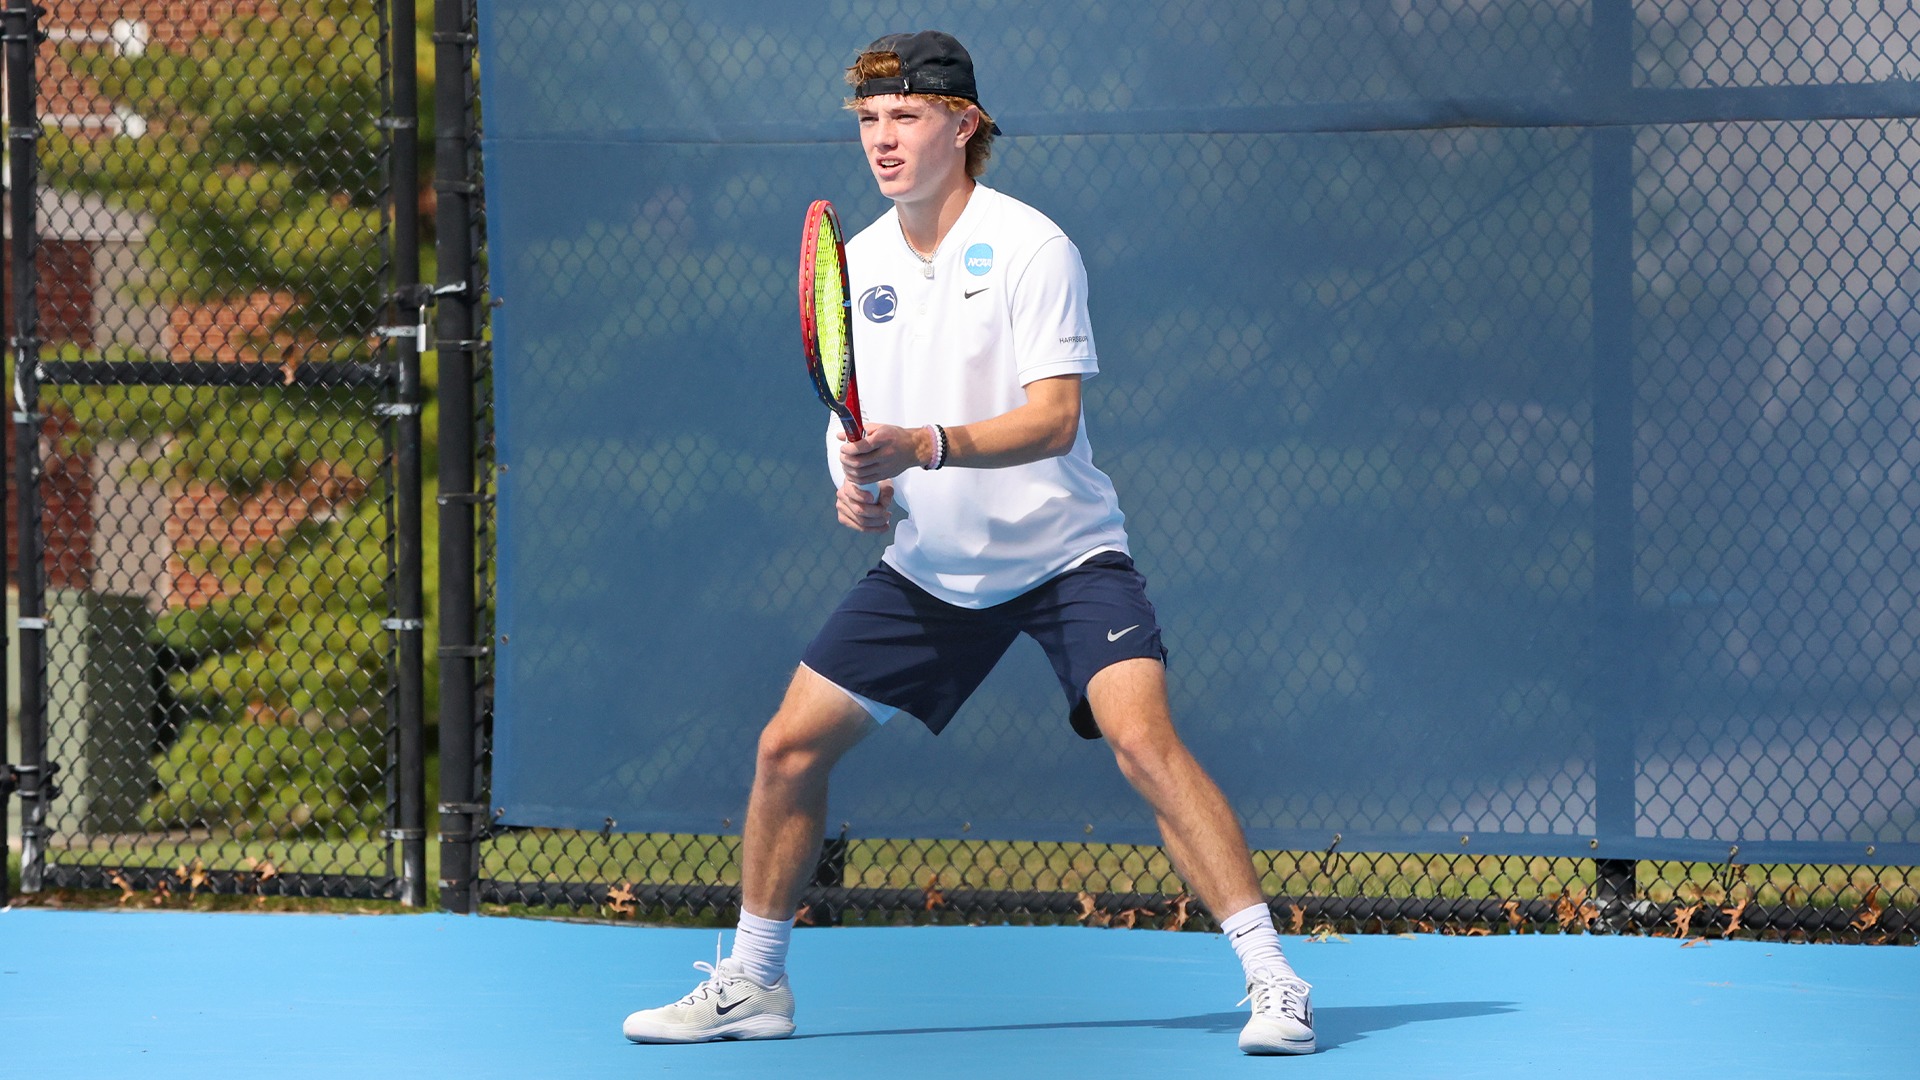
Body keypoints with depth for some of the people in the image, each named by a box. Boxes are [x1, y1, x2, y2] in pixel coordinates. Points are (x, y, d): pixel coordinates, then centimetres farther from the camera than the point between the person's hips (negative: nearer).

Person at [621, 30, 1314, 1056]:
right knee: (789, 744, 2)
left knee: (1142, 739, -25)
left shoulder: (1029, 248, -16)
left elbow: (1052, 421, -23)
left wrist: (924, 447, -36)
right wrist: (854, 480, -9)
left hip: (1063, 553, -6)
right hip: (930, 569, 6)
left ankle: (1270, 978, -22)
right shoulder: (859, 262, 4)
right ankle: (752, 982, 20)